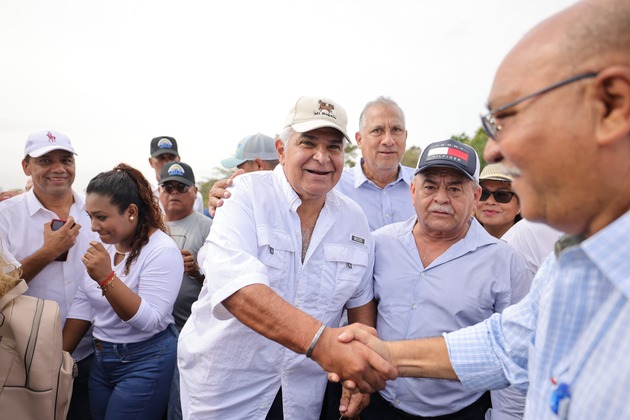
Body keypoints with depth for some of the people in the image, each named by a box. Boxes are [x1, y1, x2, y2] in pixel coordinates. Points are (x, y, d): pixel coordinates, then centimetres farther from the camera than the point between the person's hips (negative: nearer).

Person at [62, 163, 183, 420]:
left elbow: (149, 321, -25)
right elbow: (83, 304, 6)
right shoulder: (103, 244, 2)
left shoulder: (162, 251, -20)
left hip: (145, 363, -7)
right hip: (101, 359, 7)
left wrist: (107, 278, -32)